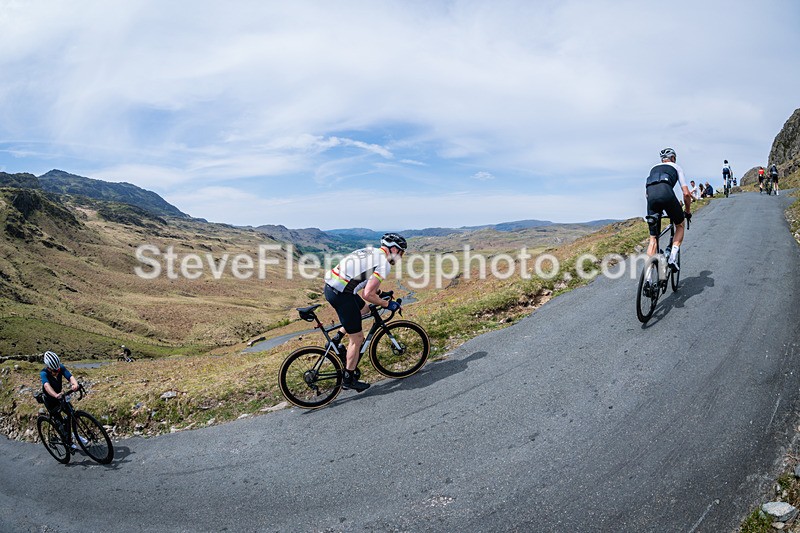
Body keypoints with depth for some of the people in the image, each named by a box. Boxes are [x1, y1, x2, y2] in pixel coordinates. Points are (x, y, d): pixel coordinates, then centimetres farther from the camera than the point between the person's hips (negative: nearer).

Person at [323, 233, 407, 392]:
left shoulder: (370, 252, 17)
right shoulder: (384, 264, -10)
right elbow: (368, 295, -16)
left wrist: (379, 292, 32)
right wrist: (387, 304, -2)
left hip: (331, 286, 9)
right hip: (341, 294, -9)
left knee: (364, 308, 31)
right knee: (357, 338, 5)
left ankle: (336, 339, 26)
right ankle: (349, 380, 17)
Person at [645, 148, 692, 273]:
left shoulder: (653, 168, 37)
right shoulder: (676, 167, 26)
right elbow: (686, 193, 18)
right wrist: (688, 212, 32)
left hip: (651, 195, 3)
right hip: (666, 193, -3)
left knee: (653, 238, 9)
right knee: (680, 226, 24)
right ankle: (672, 258, 5)